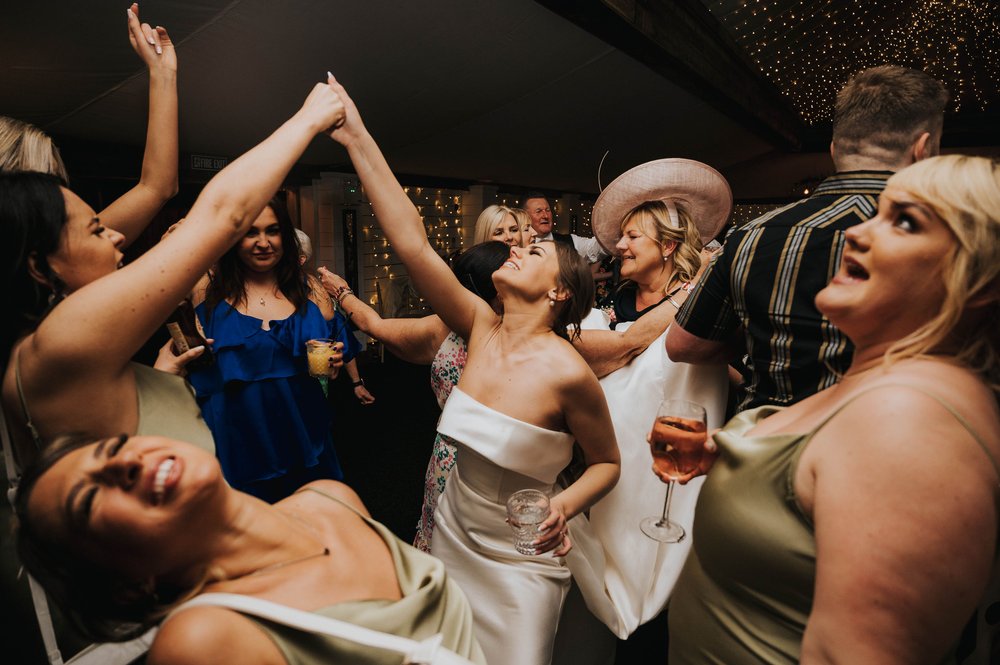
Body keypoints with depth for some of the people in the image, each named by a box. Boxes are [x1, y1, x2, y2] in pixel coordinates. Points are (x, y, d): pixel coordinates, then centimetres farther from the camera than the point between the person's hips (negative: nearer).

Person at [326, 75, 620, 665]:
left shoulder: (568, 373, -23)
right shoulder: (482, 327, -11)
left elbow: (607, 463, -8)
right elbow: (412, 242, -17)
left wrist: (565, 507, -27)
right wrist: (358, 139, -19)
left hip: (520, 561, -5)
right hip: (453, 536, 5)